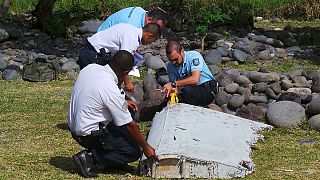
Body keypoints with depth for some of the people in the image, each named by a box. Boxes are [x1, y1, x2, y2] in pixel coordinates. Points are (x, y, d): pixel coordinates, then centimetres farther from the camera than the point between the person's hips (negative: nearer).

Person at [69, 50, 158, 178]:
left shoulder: (90, 68, -6)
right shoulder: (112, 91, -27)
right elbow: (129, 125, -17)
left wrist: (122, 103, 16)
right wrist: (146, 147, -4)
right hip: (89, 134, -8)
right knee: (134, 152, -2)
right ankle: (90, 157, -6)